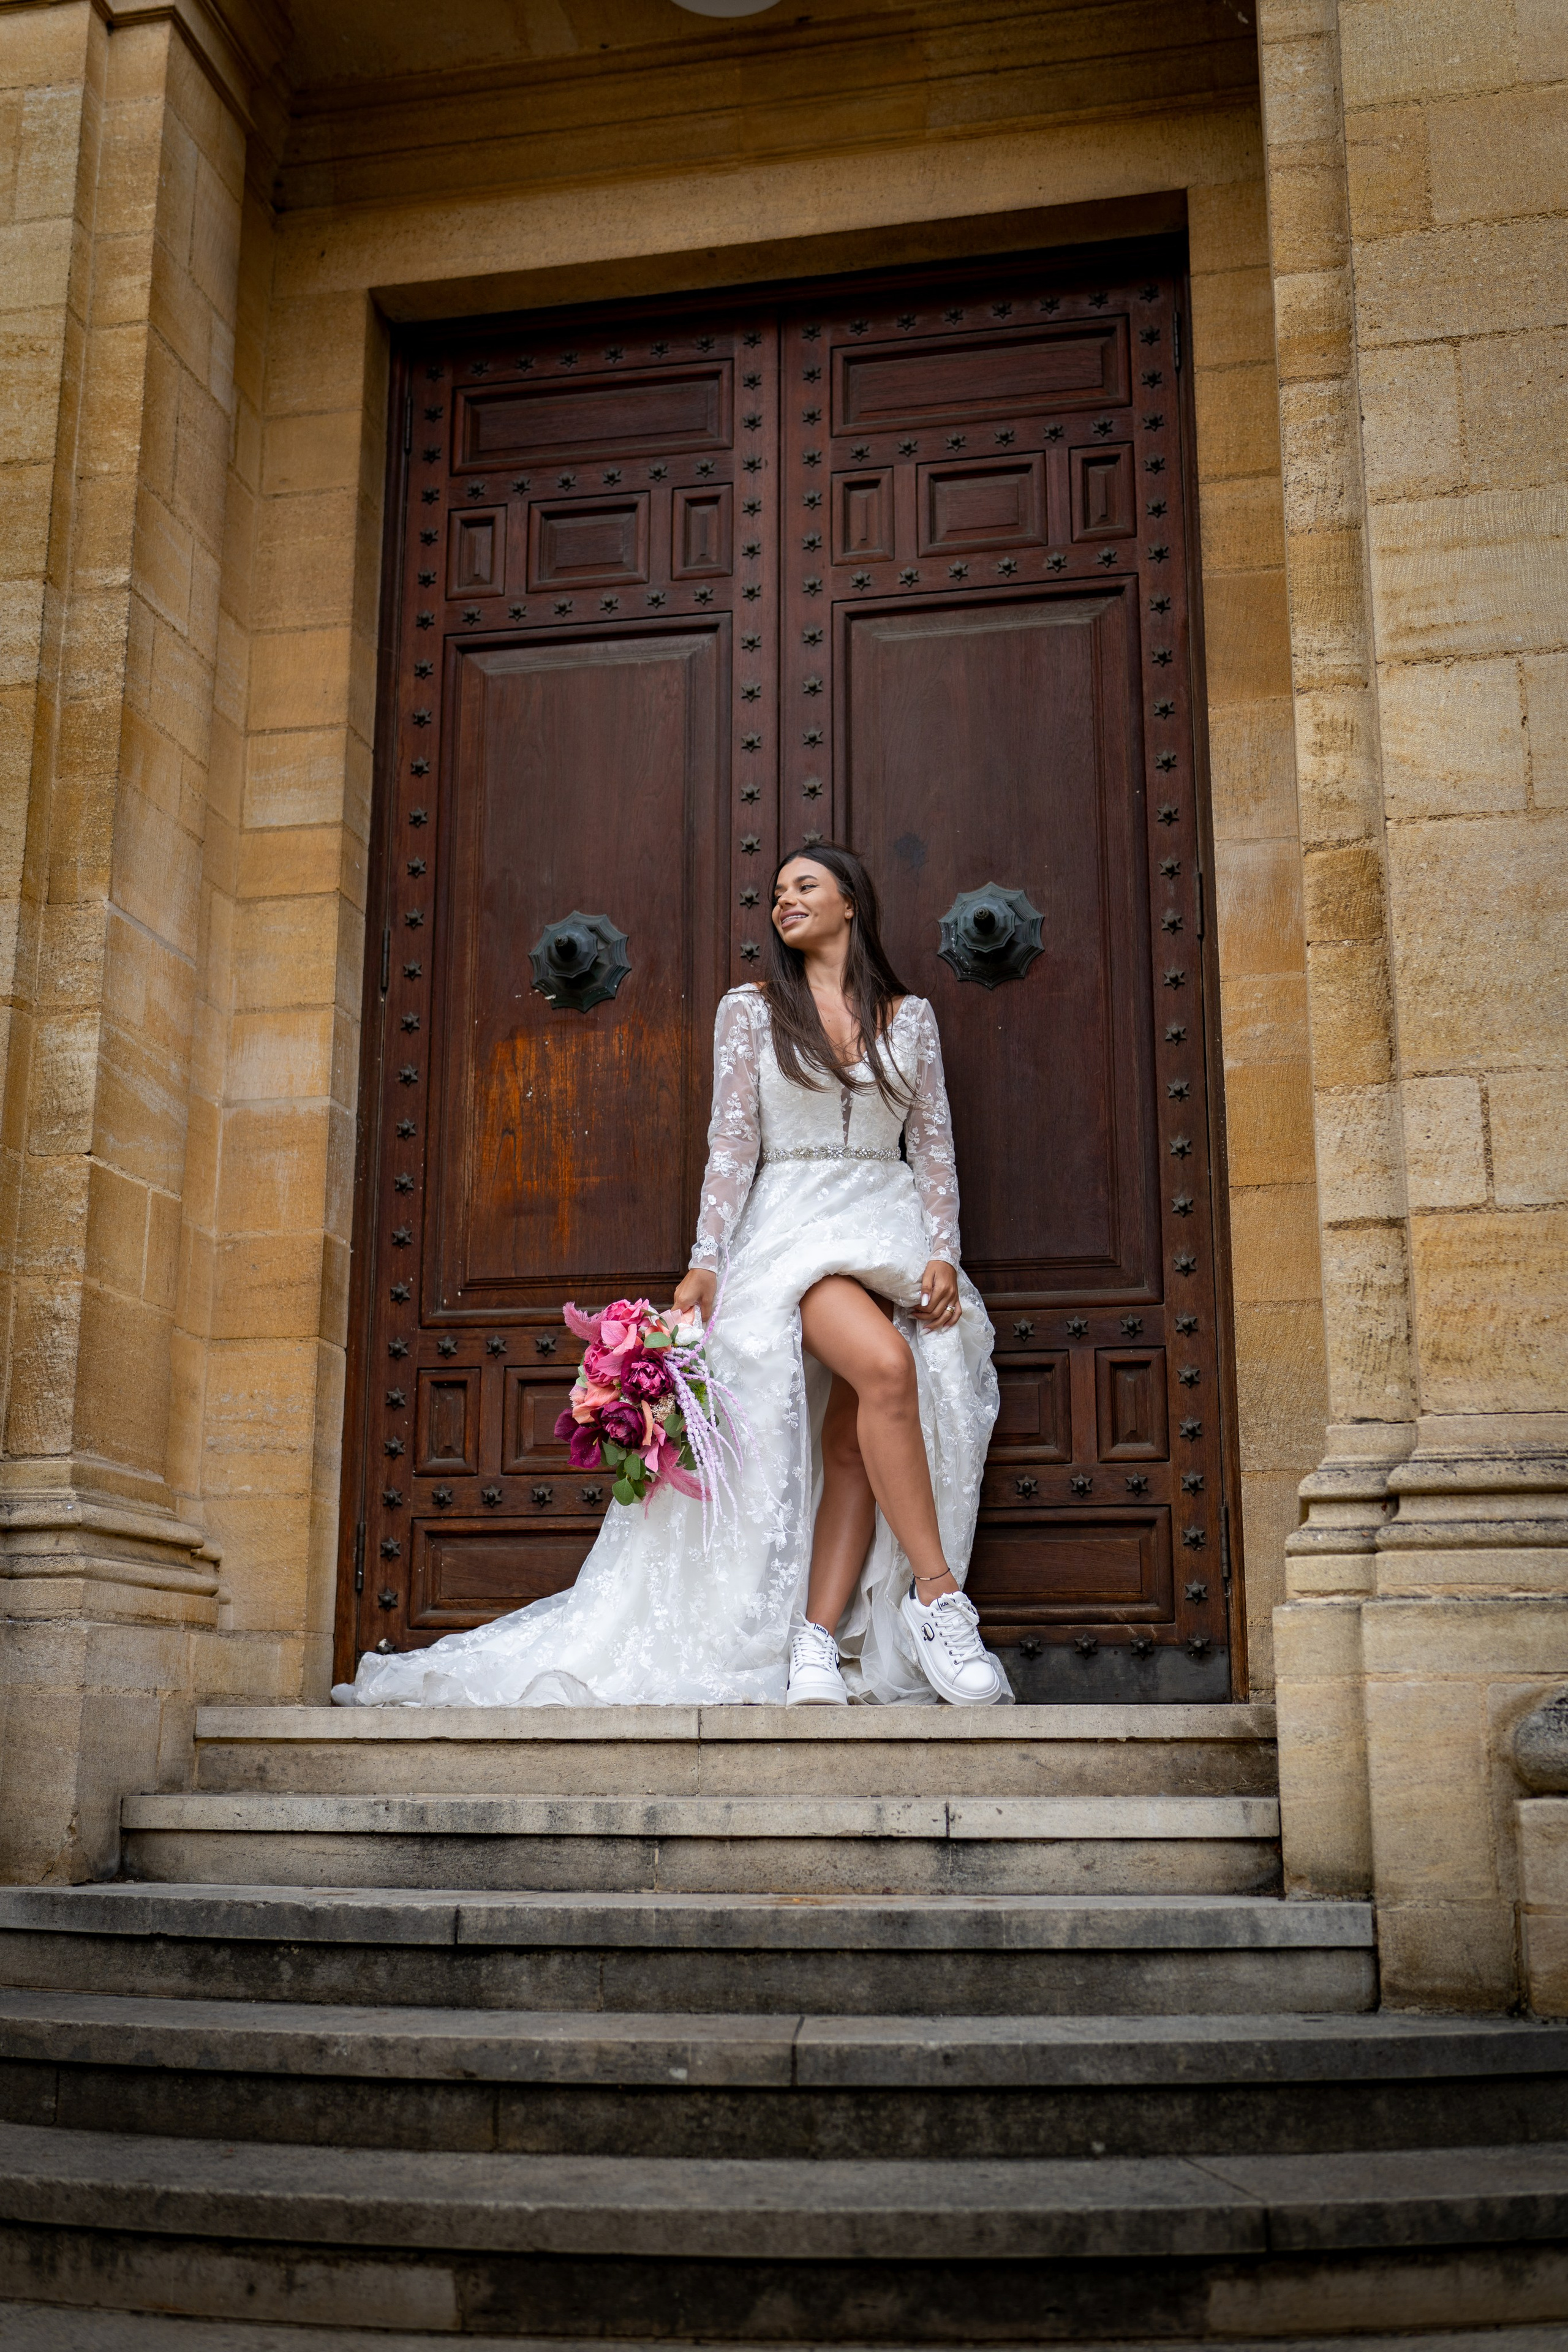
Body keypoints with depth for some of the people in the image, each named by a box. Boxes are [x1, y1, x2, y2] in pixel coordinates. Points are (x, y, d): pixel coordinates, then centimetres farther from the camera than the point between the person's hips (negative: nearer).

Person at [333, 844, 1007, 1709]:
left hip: (893, 1226, 2)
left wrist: (942, 1252, -4)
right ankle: (939, 1595, -24)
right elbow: (731, 1143, 3)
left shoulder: (910, 1017, 13)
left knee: (854, 1443, -15)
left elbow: (936, 1148, 10)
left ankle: (816, 1641, -18)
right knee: (886, 1367, -30)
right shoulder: (750, 1010, 10)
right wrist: (705, 1264, -6)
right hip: (793, 1225, -2)